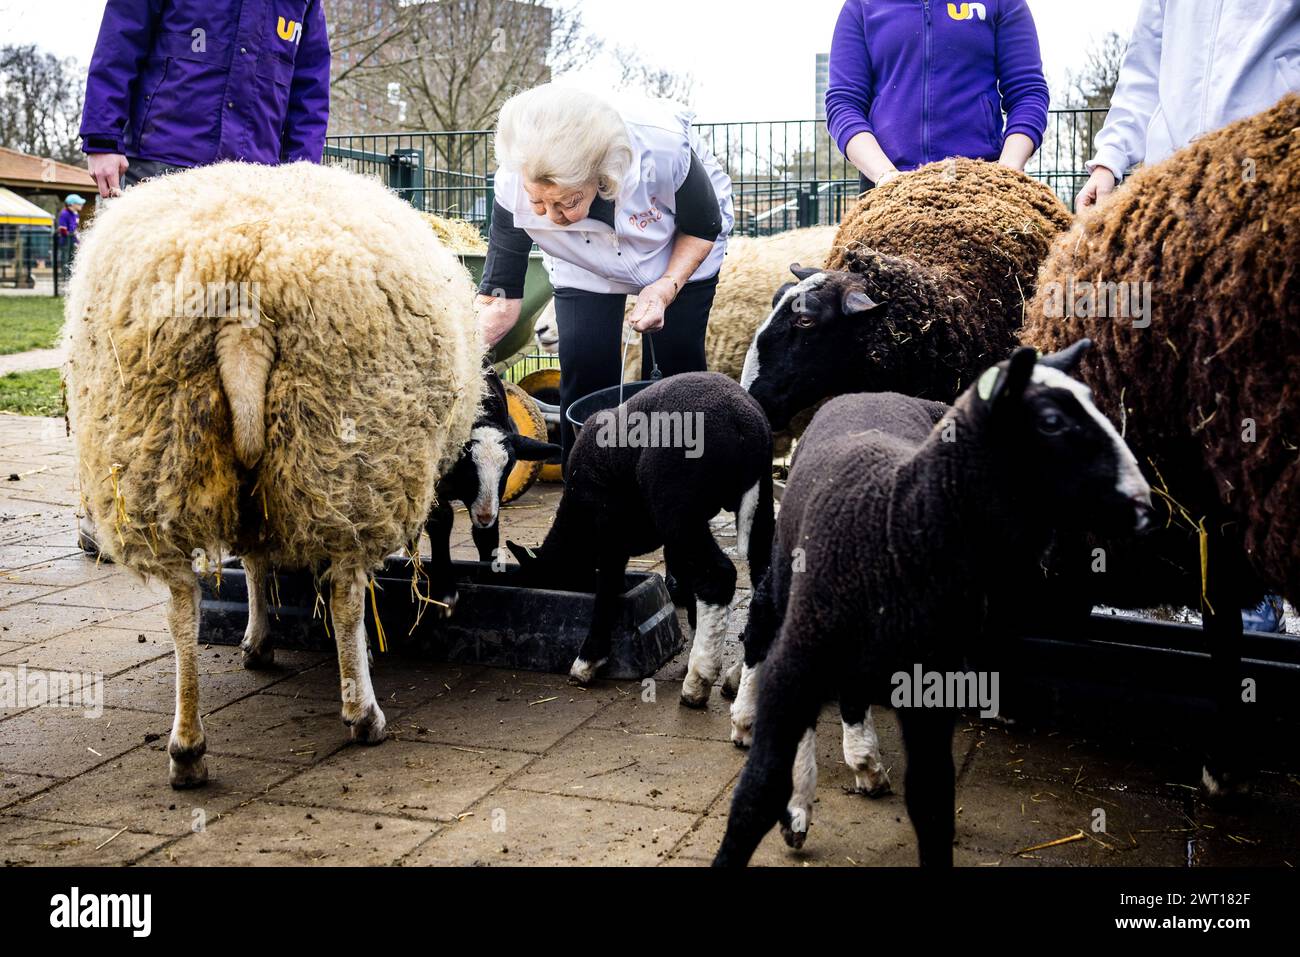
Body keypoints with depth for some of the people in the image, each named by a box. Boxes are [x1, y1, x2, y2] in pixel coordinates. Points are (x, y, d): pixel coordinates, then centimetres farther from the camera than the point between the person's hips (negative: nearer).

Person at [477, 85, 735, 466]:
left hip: (681, 254, -1)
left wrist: (667, 287, -34)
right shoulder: (514, 188, -36)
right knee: (585, 367, -14)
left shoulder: (662, 149, -41)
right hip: (586, 270, 1)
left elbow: (704, 228, -19)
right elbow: (500, 301, -28)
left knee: (679, 364, -3)